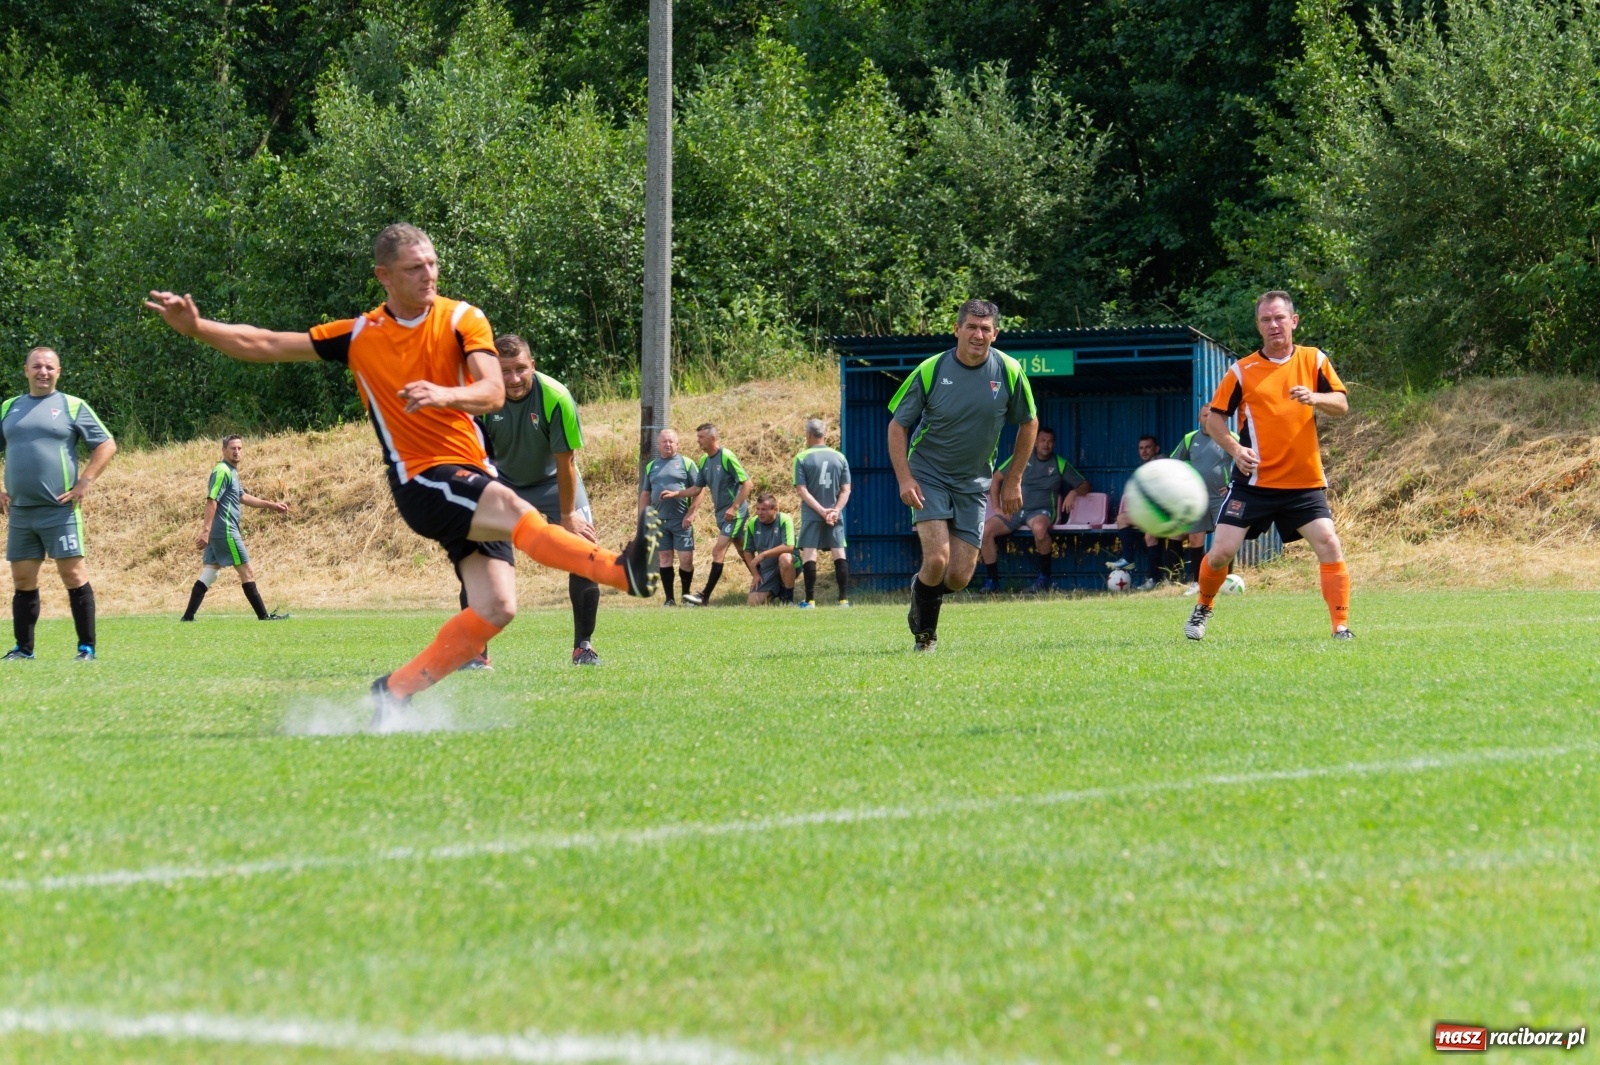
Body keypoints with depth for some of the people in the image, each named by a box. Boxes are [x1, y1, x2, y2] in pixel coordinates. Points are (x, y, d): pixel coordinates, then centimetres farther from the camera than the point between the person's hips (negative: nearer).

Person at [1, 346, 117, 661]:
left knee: (74, 575, -6)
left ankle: (86, 647, -2)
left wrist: (84, 484, -8)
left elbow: (107, 446, 0)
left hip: (60, 509, -4)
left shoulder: (72, 406, 2)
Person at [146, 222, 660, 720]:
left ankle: (397, 690, 2)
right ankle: (623, 569, -46)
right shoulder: (358, 335, 6)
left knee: (496, 609, -10)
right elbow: (264, 345, 11)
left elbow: (493, 392, -12)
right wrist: (196, 327, 0)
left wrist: (445, 395, -33)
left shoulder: (462, 320, 3)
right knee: (516, 512, -32)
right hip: (421, 480, -3)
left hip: (473, 478, 3)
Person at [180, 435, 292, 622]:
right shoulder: (222, 471, -12)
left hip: (217, 535, 10)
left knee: (208, 575, 7)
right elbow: (211, 501, -21)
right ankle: (263, 615, 2)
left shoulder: (231, 472, 18)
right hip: (226, 532, -10)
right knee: (247, 573, -2)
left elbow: (243, 497, 30)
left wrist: (271, 505, 31)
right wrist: (206, 531, -27)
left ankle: (188, 616, 4)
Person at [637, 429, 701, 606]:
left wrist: (691, 514, -11)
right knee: (665, 558, 5)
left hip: (681, 520, -3)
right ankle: (669, 599, 9)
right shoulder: (651, 467, 13)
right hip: (659, 520, 3)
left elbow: (698, 490, -3)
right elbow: (645, 494, 18)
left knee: (686, 559, -5)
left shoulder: (686, 463, 1)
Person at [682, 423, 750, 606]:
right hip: (720, 513, 8)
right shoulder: (704, 461, 8)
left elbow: (747, 483, -17)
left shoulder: (727, 457, -16)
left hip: (734, 513, -8)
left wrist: (734, 508, -20)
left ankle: (705, 597, -16)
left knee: (718, 551, -13)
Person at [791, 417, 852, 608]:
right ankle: (844, 598, 0)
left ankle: (810, 599, -3)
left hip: (811, 514, -2)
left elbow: (802, 490, -11)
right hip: (835, 515, 2)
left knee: (809, 553, 1)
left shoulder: (802, 458, -5)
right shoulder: (839, 457, 5)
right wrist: (836, 510, -7)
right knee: (839, 553, 5)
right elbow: (846, 490, 0)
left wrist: (821, 510, -13)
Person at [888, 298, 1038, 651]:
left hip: (974, 483, 3)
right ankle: (925, 631, 7)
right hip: (929, 475, -3)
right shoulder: (930, 371, -14)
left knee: (959, 576, -3)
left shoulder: (1010, 371, -8)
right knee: (937, 559, -20)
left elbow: (1029, 423, 7)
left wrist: (1013, 480, 6)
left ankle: (924, 591, 33)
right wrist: (904, 478, -15)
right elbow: (897, 425, -5)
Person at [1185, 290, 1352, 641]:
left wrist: (1314, 398, -21)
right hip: (1254, 481, -1)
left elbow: (1341, 406, 0)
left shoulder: (1314, 360, 4)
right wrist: (1235, 448, -14)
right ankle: (1202, 609, 23)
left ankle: (1341, 627, -6)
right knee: (1221, 552, -5)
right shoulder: (1242, 370, 0)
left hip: (1305, 483, 1)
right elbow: (1215, 419, 4)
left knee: (1330, 546, -14)